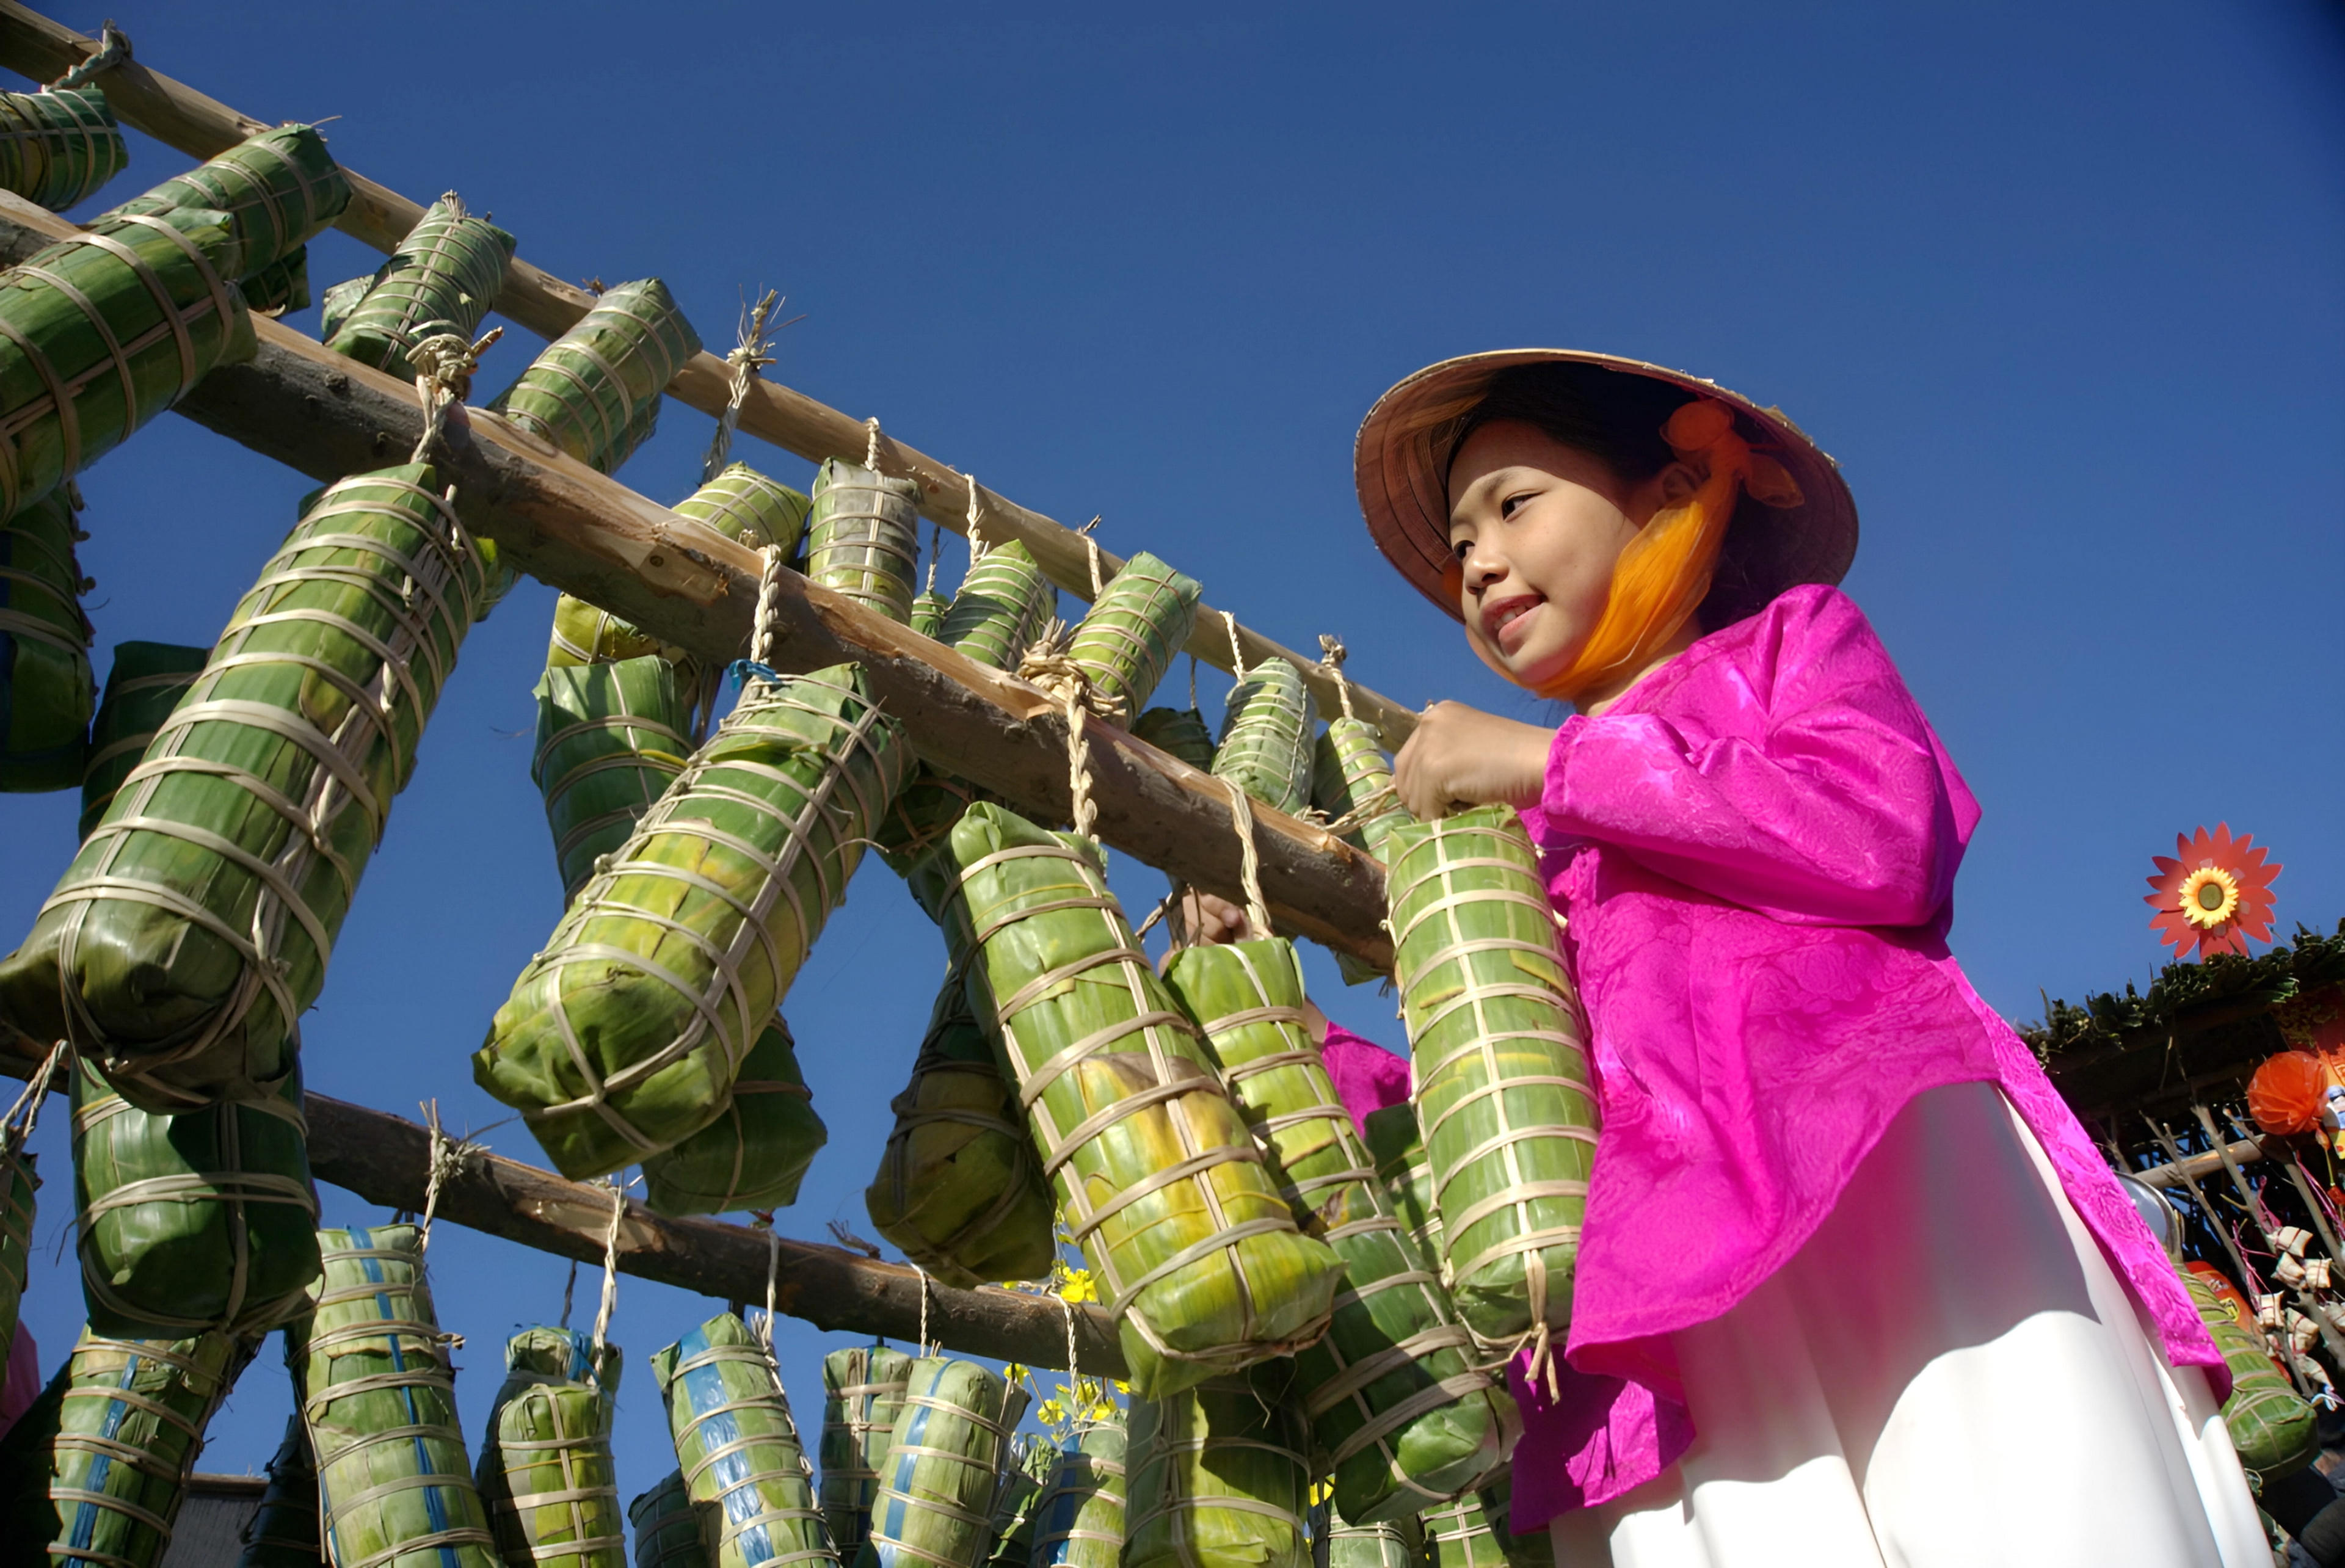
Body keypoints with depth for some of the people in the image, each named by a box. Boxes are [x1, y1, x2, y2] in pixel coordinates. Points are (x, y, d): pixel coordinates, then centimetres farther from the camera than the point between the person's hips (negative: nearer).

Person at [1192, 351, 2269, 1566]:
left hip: (1880, 1167, -3)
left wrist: (1545, 761, -2)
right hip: (1657, 1256, 4)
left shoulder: (1790, 635, 18)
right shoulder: (1531, 835, 28)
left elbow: (1887, 838, -6)